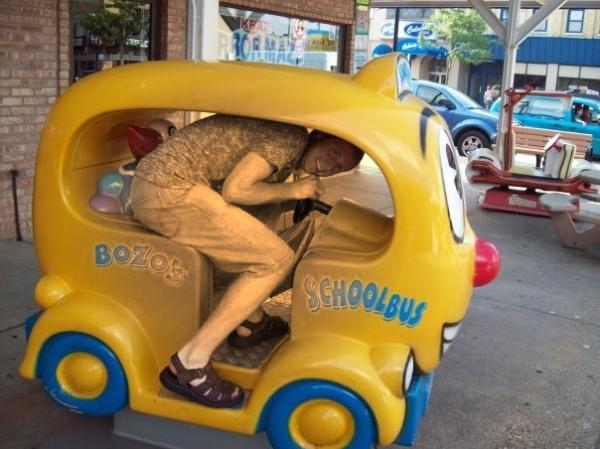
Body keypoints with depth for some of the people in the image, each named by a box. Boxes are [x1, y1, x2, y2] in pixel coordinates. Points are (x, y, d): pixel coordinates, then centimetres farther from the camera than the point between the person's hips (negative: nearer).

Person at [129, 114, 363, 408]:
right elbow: (235, 190, -13)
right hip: (170, 192, -11)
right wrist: (292, 190, -2)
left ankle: (250, 323, 29)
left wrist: (302, 201, 11)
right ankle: (190, 364, -13)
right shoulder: (292, 138, -8)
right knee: (277, 259, -9)